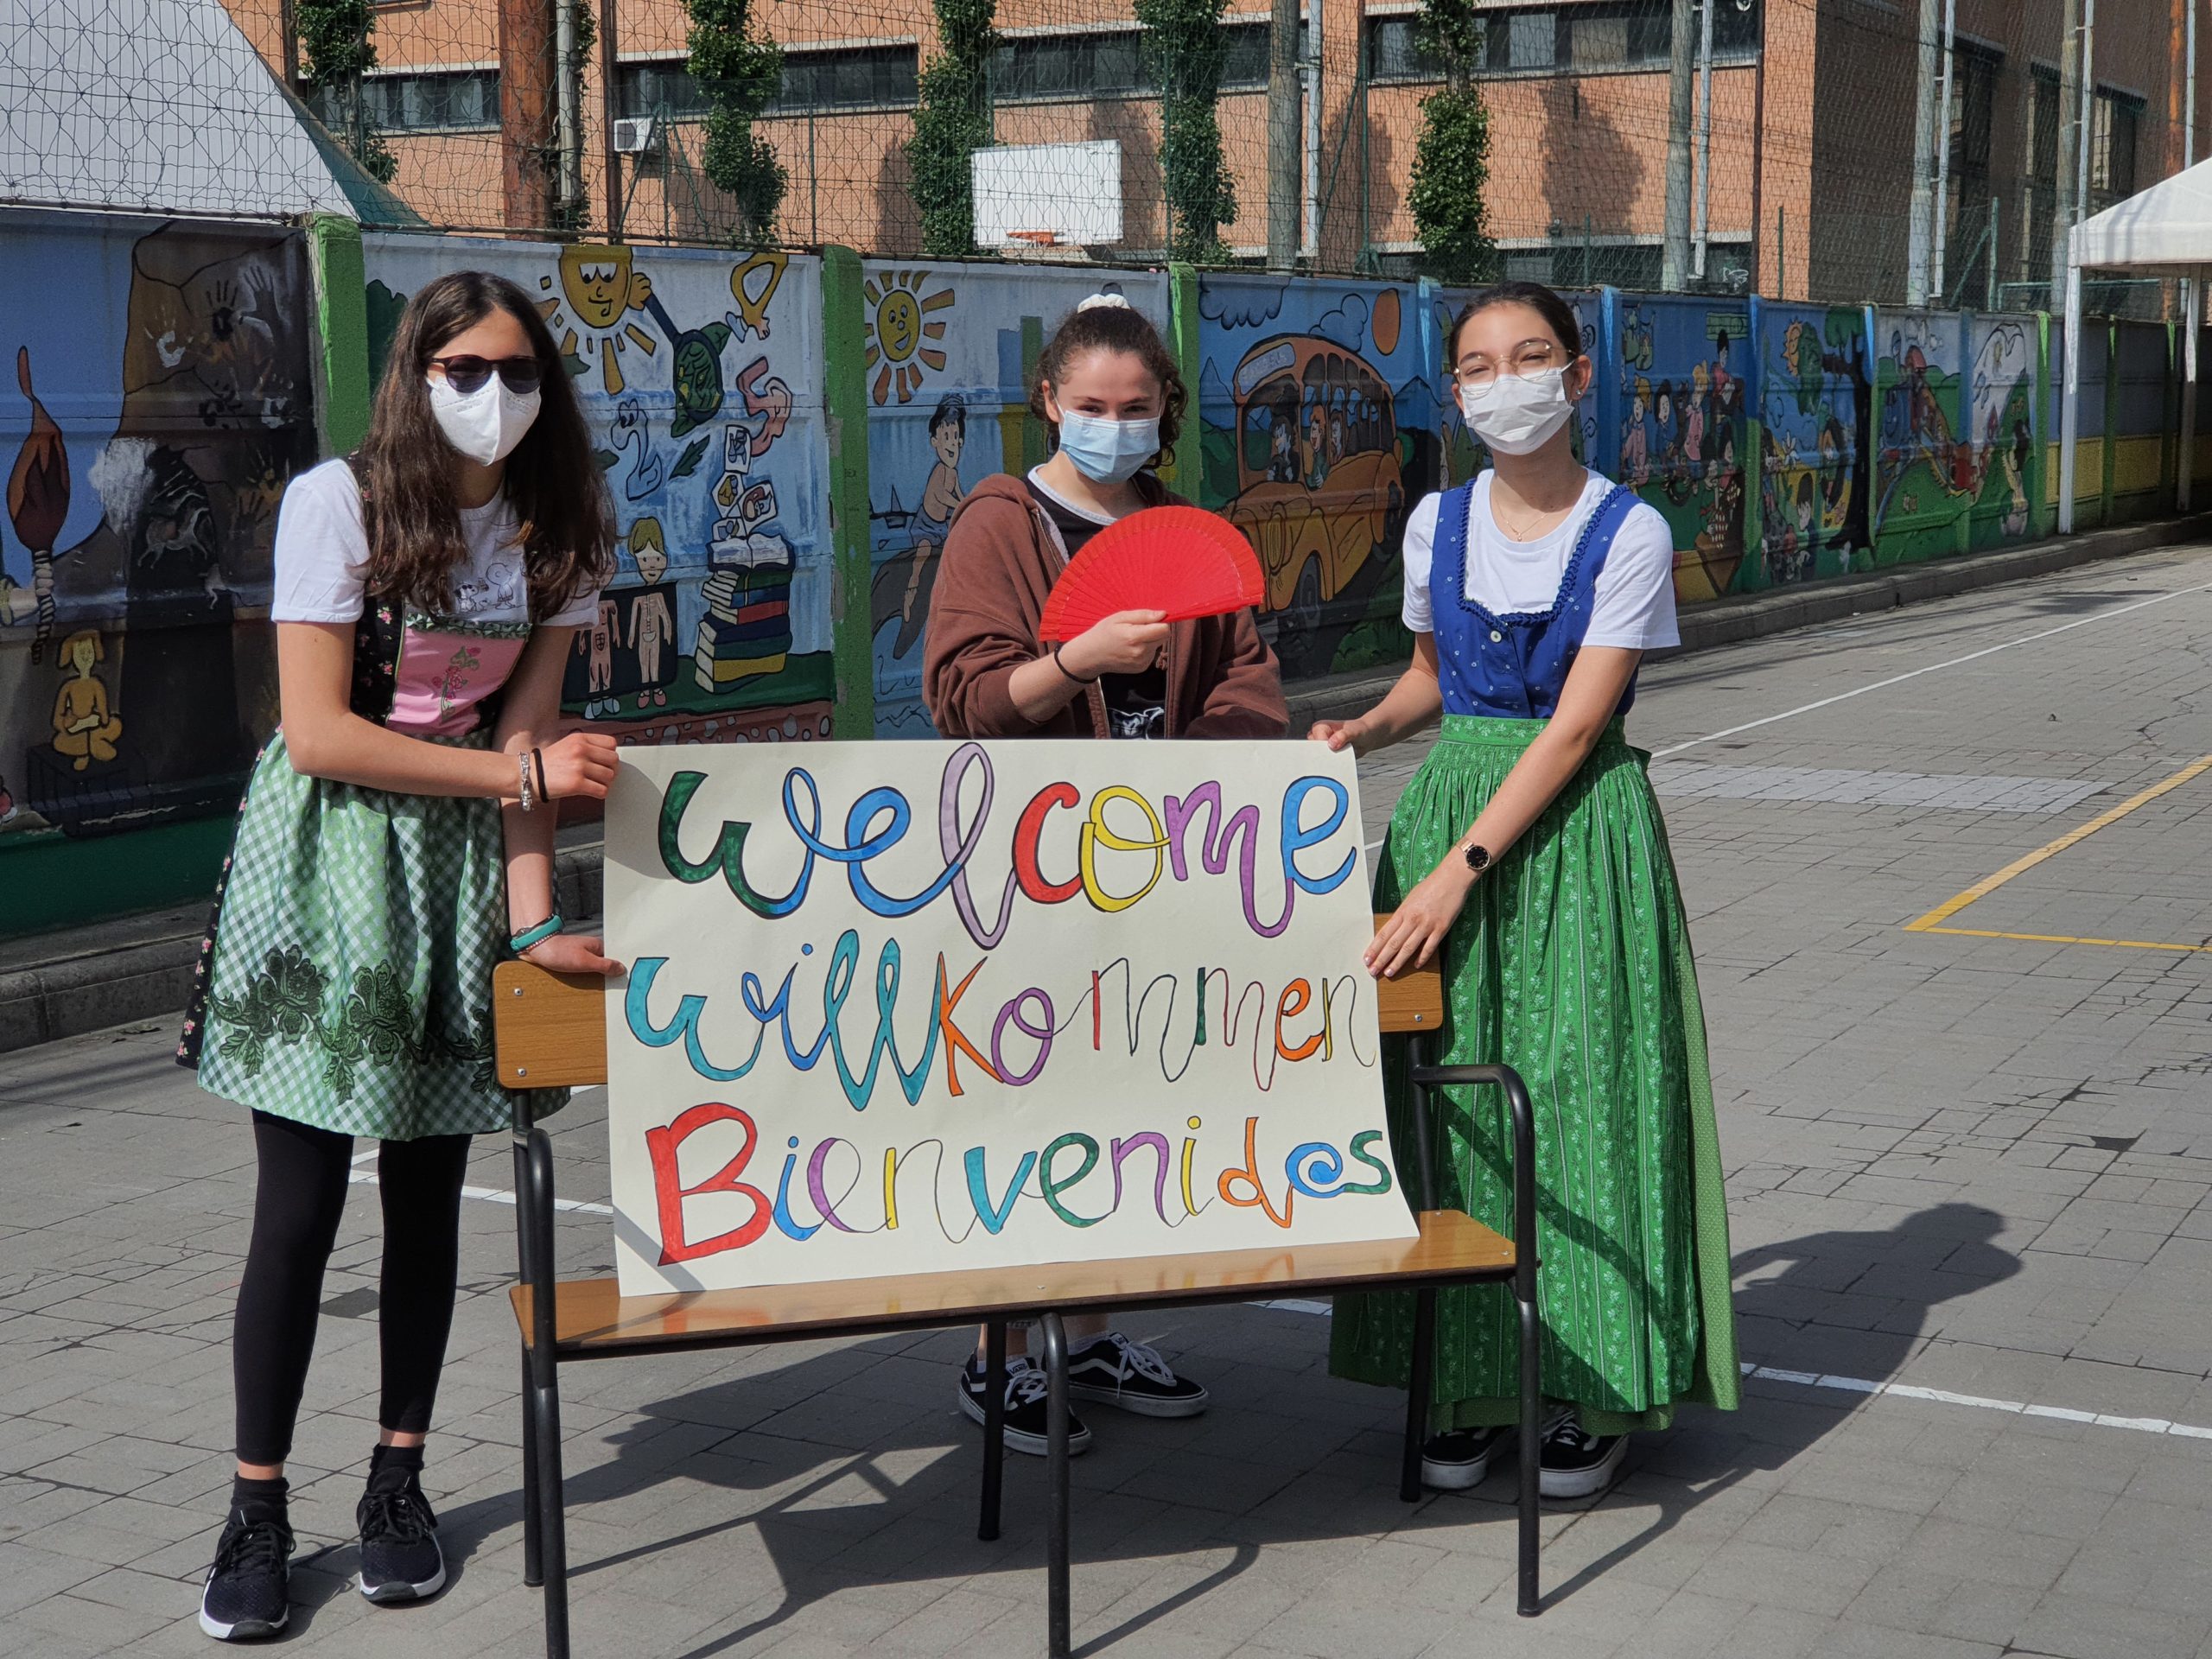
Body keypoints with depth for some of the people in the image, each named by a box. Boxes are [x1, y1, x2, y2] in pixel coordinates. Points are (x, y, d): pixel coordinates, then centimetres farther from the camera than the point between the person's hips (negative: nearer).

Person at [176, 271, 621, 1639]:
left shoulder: (554, 527, 2)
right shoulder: (339, 503, -11)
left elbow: (525, 731, -3)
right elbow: (317, 732, -15)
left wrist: (534, 918, -14)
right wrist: (523, 772, -14)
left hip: (459, 870, 4)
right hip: (325, 859, -4)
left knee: (431, 1193, 6)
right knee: (301, 1204, -4)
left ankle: (400, 1485, 20)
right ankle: (259, 1513, 7)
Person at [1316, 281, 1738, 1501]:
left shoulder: (1629, 533, -7)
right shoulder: (1438, 524, 7)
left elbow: (1576, 725, -14)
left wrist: (1461, 870, -20)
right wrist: (1362, 730, 1)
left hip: (1576, 838, -4)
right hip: (1447, 808, 4)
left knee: (1577, 1095, -3)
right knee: (1452, 1099, 3)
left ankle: (1589, 1390, 12)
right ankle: (1468, 1380, 16)